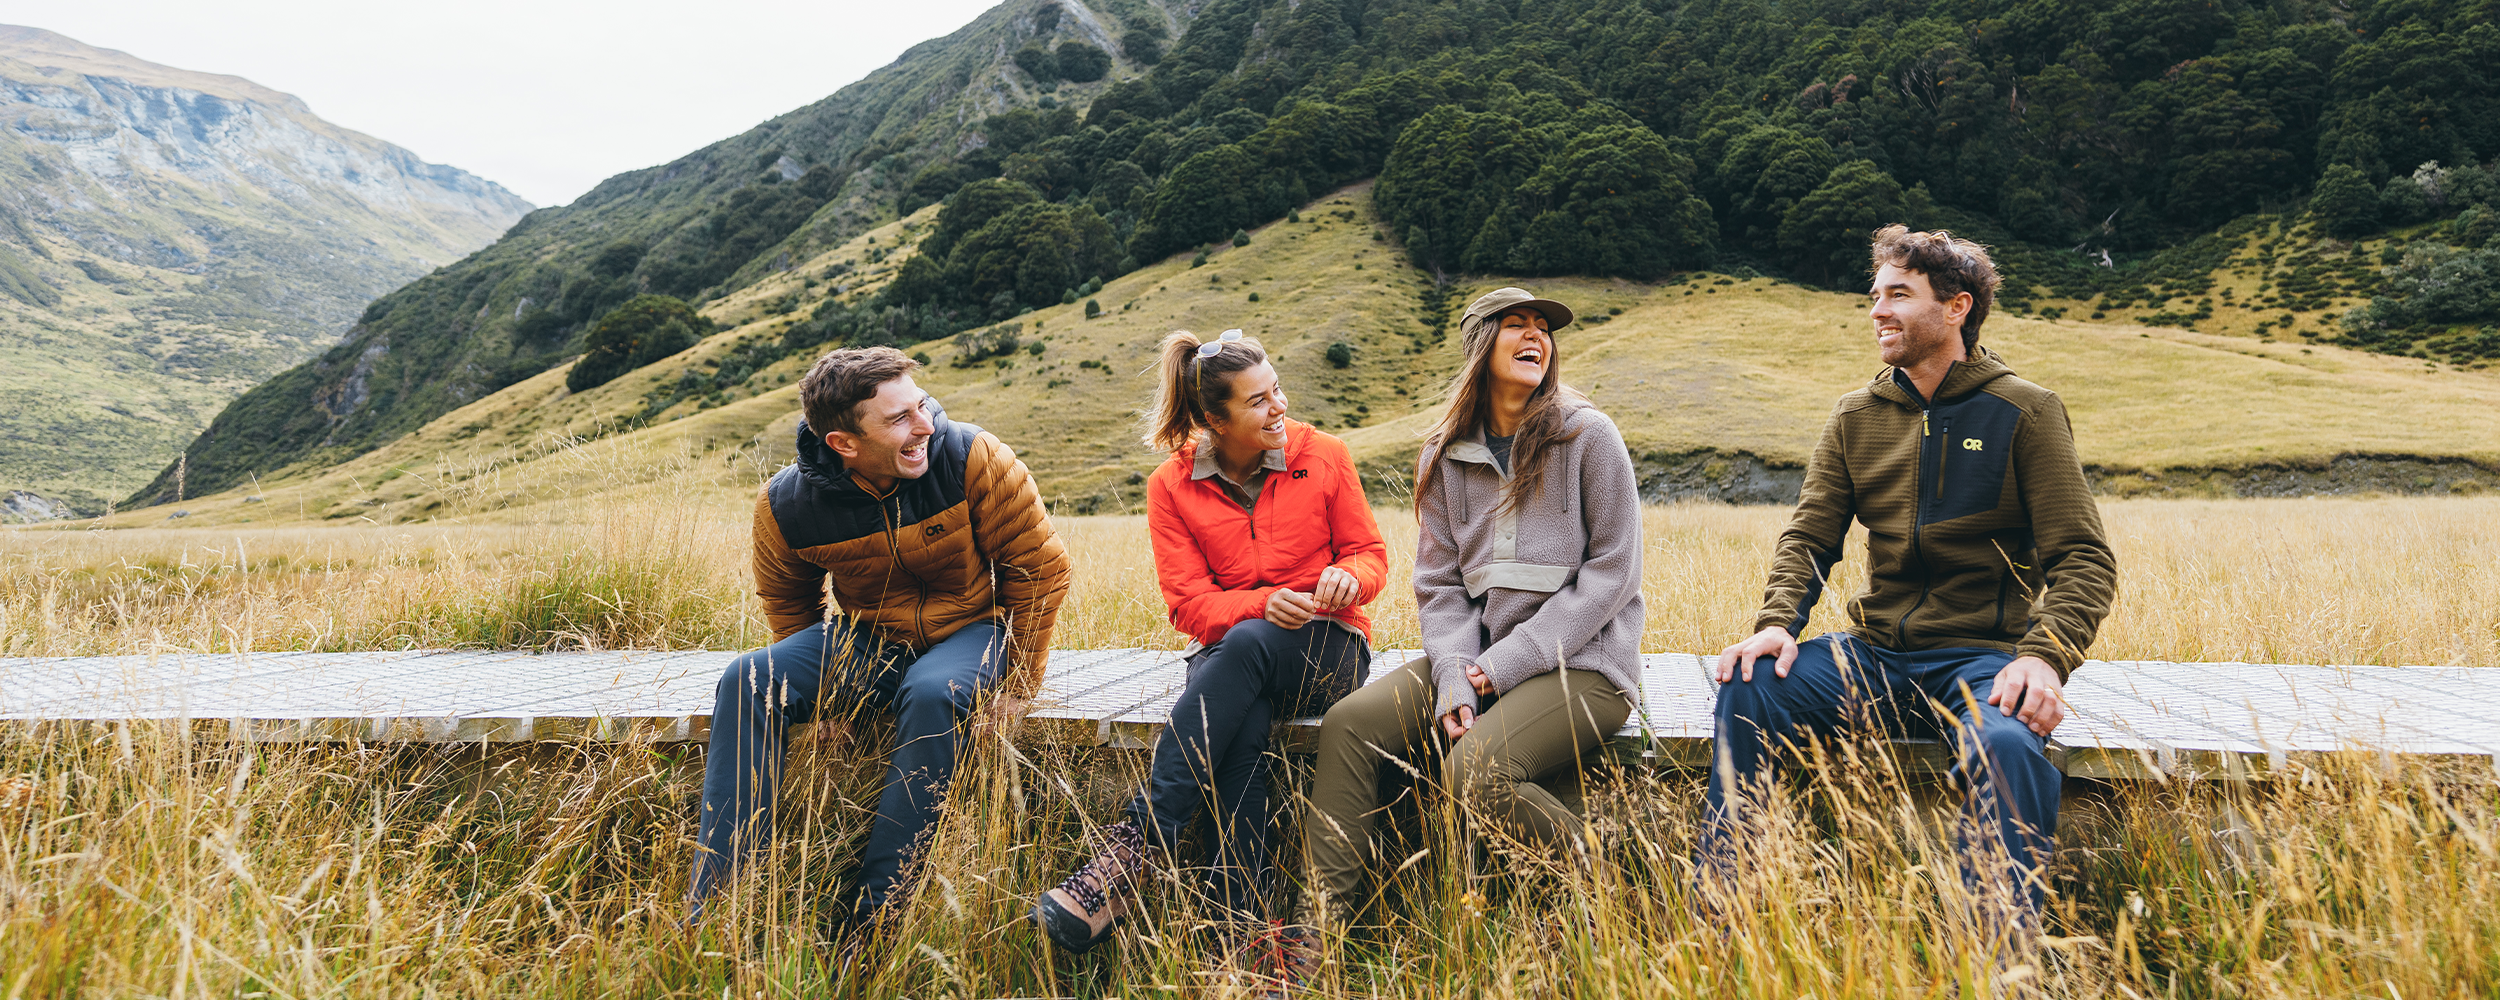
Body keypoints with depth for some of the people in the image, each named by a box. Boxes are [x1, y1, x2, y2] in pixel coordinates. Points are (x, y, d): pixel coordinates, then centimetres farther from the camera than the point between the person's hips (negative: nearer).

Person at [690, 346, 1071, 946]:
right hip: (867, 639, 3)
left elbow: (1038, 568, -10)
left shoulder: (972, 459, -20)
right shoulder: (787, 507, -12)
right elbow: (787, 602, 11)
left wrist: (1019, 681, -8)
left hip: (973, 628, -3)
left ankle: (876, 907, -27)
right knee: (748, 682, -20)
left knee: (932, 695, -37)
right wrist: (810, 675, 4)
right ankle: (712, 904, -18)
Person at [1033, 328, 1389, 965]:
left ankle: (1130, 849, -42)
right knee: (1244, 725, -38)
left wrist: (1349, 575, -19)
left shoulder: (1324, 457, 1)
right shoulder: (1172, 486, 0)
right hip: (1226, 654, 1)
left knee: (1246, 646, -37)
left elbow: (1370, 553, 7)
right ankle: (1246, 922, -38)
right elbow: (1189, 604, -4)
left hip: (1328, 651, -1)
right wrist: (1262, 604, -24)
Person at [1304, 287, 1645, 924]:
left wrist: (1507, 663, -12)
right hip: (1477, 658, 5)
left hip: (1580, 663, -5)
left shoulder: (1588, 436, -3)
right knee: (1348, 723, -14)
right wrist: (1454, 680, -12)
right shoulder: (1444, 455, 9)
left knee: (1475, 767, -29)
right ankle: (1323, 920, -11)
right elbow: (1439, 583, 6)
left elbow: (1613, 570, -7)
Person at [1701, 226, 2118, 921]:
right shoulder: (1856, 418, 11)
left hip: (1982, 656, -3)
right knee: (1748, 692, -23)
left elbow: (2085, 560, -4)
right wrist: (1778, 622, -14)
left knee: (2005, 746, -37)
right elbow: (1808, 539, 8)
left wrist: (2044, 656, -23)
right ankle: (1718, 925, -15)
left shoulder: (2024, 412, 0)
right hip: (1875, 653, 3)